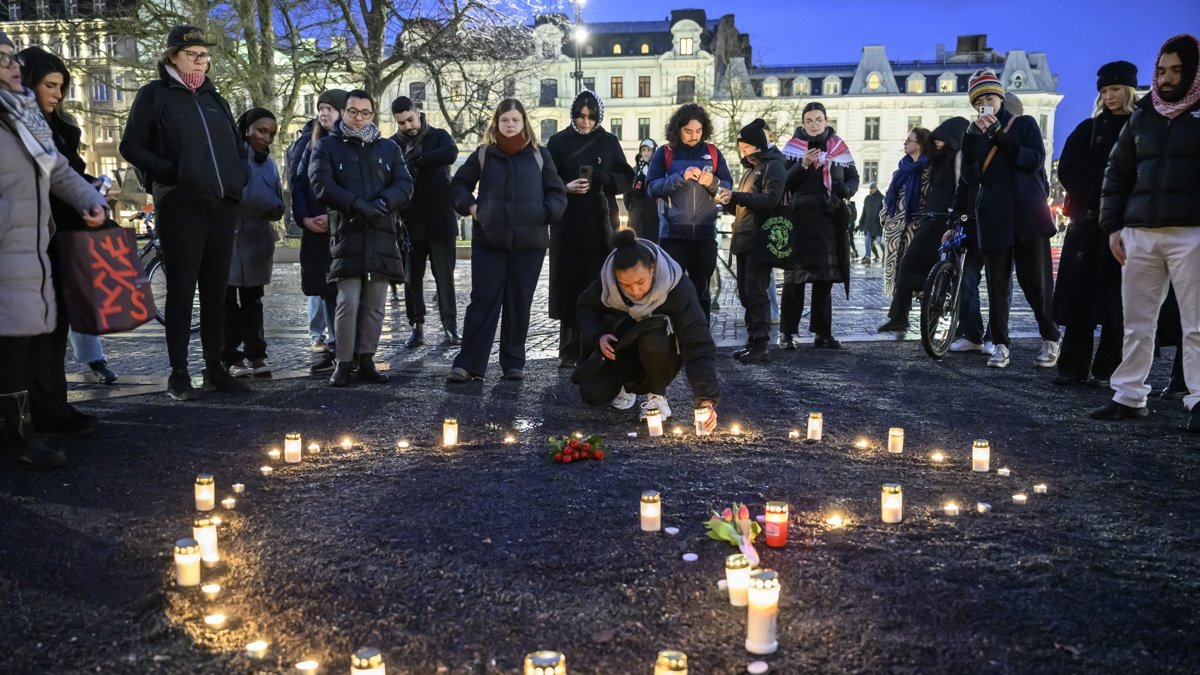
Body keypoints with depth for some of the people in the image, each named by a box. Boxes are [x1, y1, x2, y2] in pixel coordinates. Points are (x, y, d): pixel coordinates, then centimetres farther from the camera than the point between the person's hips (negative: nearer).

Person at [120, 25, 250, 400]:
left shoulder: (213, 98, 19)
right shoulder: (155, 94, 3)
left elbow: (236, 145, 28)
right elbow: (131, 147, -1)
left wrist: (238, 180, 11)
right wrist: (170, 173, -12)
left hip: (222, 206, 5)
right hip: (180, 206, -5)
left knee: (216, 290, 8)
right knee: (181, 290, -2)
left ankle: (215, 369, 14)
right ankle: (178, 373, 4)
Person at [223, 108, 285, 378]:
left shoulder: (269, 164, 12)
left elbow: (278, 206, 9)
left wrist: (274, 208, -12)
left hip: (256, 242, 5)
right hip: (227, 238, -5)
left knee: (252, 300, 10)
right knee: (228, 300, -1)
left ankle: (256, 355, 14)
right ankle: (232, 358, 3)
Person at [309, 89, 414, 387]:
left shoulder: (389, 147, 17)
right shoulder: (327, 146, 9)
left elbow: (405, 184, 6)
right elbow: (322, 185, -5)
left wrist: (382, 203, -14)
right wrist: (357, 204, -17)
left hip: (382, 236, 3)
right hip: (346, 234, -3)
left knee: (375, 304, 3)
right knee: (348, 302, -10)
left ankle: (366, 360, 11)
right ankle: (343, 362, 0)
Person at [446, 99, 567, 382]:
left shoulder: (539, 155, 6)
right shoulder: (483, 154, 7)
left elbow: (557, 193, 9)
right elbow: (459, 183, 18)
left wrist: (546, 214, -9)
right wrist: (470, 207, 3)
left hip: (529, 242, 0)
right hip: (488, 241, 0)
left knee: (519, 303, 6)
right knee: (483, 301, -3)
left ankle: (514, 363, 15)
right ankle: (468, 364, -1)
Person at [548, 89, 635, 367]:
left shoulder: (609, 142, 8)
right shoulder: (558, 142, 5)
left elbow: (627, 178, 5)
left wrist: (601, 178, -14)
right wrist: (566, 187, -19)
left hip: (600, 223, 1)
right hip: (567, 224, -1)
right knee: (569, 284, -2)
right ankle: (570, 351, 5)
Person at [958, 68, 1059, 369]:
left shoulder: (1024, 124, 8)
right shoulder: (977, 135, 13)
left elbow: (1035, 160, -8)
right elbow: (971, 178, 0)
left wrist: (999, 136, -14)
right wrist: (970, 138, -12)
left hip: (1027, 214, -2)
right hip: (993, 217, 2)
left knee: (1036, 279, -1)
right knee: (997, 282, 1)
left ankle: (1051, 340, 12)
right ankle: (1000, 344, 5)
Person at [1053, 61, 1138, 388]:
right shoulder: (1089, 128, 14)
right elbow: (1067, 169, 3)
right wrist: (1103, 181, -9)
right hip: (1088, 218, 3)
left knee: (1115, 296, -2)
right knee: (1079, 293, -1)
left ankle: (1108, 370, 3)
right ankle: (1073, 366, 2)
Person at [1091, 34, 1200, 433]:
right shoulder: (1143, 117, 15)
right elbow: (1117, 173, 17)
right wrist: (1112, 225, 9)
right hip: (1140, 233, 4)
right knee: (1136, 321, 7)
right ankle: (1128, 397, 13)